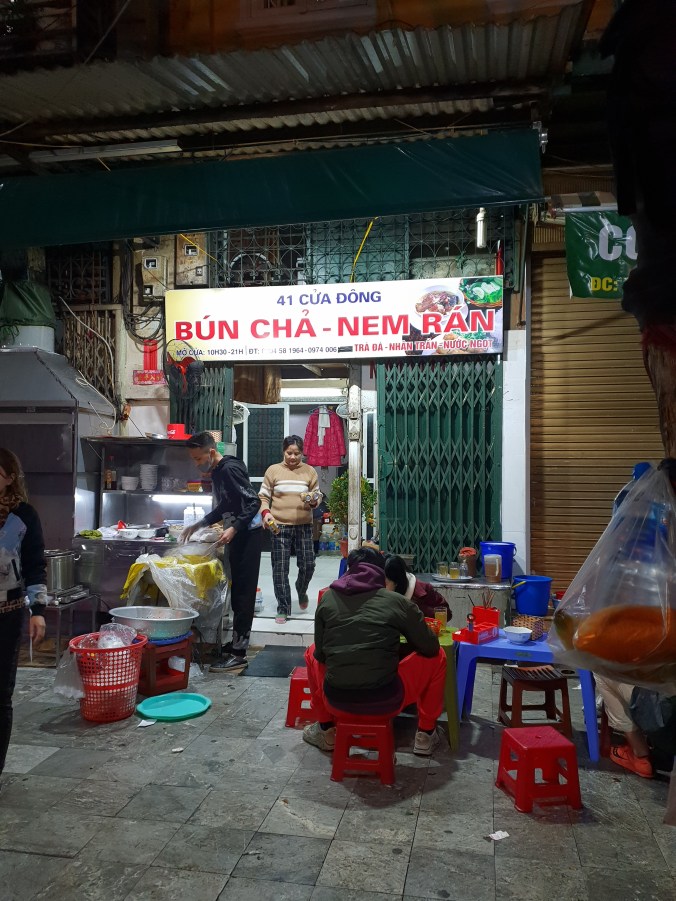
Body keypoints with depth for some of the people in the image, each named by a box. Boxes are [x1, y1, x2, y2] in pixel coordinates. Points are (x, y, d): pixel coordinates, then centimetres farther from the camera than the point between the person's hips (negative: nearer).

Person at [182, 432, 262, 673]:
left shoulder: (230, 469, -16)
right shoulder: (217, 472, 13)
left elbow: (254, 503, -20)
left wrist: (233, 529, -27)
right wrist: (198, 525, 19)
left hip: (248, 535, -10)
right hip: (237, 536, 10)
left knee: (243, 594, -7)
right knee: (237, 592, 13)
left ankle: (238, 654, -4)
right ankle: (237, 644, 22)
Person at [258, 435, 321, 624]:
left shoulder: (310, 471, 4)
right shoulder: (273, 470, 1)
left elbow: (318, 495, 10)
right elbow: (263, 496, 3)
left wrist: (314, 501, -12)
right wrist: (265, 513, -15)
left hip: (304, 526, 1)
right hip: (280, 526, -1)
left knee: (308, 564, 1)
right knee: (280, 568, 1)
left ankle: (301, 591, 34)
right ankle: (283, 608, 13)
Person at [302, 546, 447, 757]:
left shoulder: (328, 598, 4)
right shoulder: (398, 602, -2)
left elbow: (320, 654, 9)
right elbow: (430, 647, 6)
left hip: (336, 700, 2)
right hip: (386, 701, -2)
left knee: (311, 653, 32)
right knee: (437, 657, 22)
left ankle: (326, 731, 34)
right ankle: (425, 735, 30)